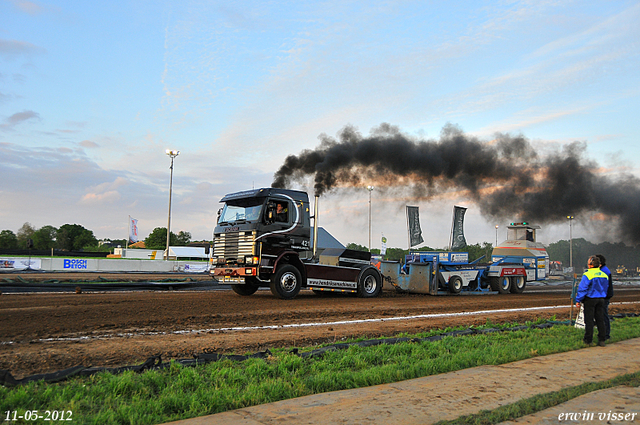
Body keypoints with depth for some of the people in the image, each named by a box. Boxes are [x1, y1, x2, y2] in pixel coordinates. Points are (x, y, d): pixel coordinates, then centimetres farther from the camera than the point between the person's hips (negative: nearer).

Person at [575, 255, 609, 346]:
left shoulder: (587, 275, -17)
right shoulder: (604, 275, 5)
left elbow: (582, 289, -16)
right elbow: (606, 288, 16)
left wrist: (578, 300, -10)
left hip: (590, 300, -6)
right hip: (601, 299, 6)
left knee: (589, 320, 2)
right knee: (600, 320, 10)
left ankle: (588, 340, 7)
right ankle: (601, 340, 13)